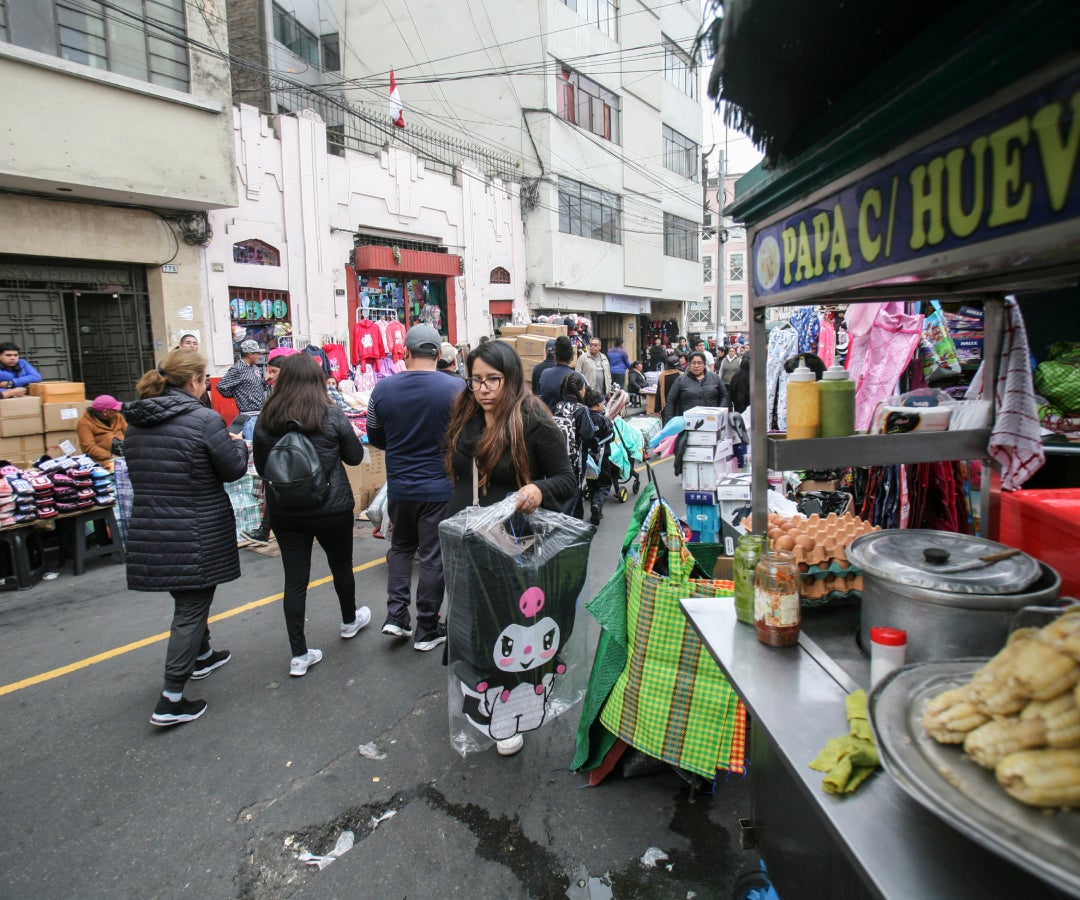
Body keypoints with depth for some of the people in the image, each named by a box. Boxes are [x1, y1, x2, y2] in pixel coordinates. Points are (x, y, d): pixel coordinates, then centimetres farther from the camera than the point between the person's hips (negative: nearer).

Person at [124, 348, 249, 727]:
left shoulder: (136, 423, 5)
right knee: (190, 608, 4)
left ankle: (201, 657, 46)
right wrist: (238, 444, 10)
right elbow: (233, 469, -9)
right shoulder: (204, 419, -17)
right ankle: (171, 700, 7)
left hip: (148, 531, 7)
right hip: (195, 534, -7)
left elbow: (138, 472, 14)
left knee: (188, 598, 26)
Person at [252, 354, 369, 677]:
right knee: (341, 566, 20)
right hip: (332, 508, -1)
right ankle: (349, 621, 44)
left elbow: (261, 467, 6)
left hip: (284, 512, 2)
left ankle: (299, 655, 11)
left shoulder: (266, 420, -4)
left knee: (295, 578, 7)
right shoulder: (332, 415, -11)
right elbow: (355, 457, 0)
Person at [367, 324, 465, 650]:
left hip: (399, 486, 3)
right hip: (441, 487, -3)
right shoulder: (455, 387, -15)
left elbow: (375, 437, 6)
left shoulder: (383, 388, -6)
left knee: (401, 547, 24)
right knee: (434, 556, 8)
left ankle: (396, 615, 18)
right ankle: (427, 630, 19)